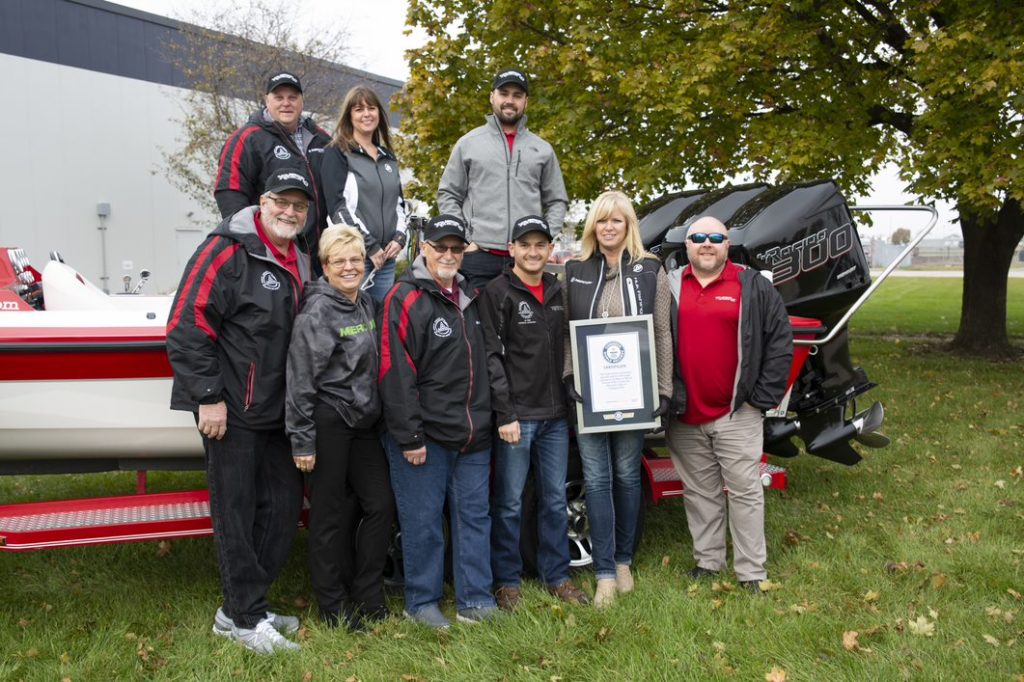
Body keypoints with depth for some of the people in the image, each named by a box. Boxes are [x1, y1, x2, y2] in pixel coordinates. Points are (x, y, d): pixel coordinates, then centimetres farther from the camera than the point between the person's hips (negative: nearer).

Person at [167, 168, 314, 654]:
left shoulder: (298, 263, 12)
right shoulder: (227, 252, -12)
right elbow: (187, 326, -18)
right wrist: (209, 397, -19)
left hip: (277, 412, 8)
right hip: (231, 411, -8)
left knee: (283, 505, 11)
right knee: (236, 512, 1)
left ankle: (239, 608, 25)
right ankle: (246, 617, 14)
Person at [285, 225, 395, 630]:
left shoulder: (367, 305, 10)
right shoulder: (316, 313, -13)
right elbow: (301, 381, -15)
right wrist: (302, 441, -16)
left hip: (363, 422, 8)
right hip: (328, 423, -7)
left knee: (381, 504, 7)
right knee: (331, 516, 3)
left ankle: (367, 596, 23)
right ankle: (334, 608, 18)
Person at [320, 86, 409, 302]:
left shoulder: (388, 157, 19)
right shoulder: (337, 153, 0)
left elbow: (399, 202, 22)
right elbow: (337, 206, -10)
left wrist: (400, 237, 3)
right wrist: (370, 247, -13)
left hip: (386, 256, 6)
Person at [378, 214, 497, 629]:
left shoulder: (469, 298, 14)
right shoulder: (405, 298, -9)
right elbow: (396, 373, -15)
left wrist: (485, 422, 16)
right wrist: (409, 437, -17)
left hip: (472, 436, 7)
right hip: (426, 435, -7)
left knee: (474, 517, 11)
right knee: (423, 521, 3)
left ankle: (475, 601, 21)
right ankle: (421, 603, 19)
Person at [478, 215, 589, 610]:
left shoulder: (559, 292, 12)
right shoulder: (497, 292, -6)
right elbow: (491, 356, -11)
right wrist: (505, 414, -15)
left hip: (555, 415, 6)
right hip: (516, 416, -5)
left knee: (555, 500, 13)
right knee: (509, 503, 4)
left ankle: (557, 576, 25)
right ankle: (507, 582, 17)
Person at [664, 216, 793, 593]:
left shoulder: (753, 286, 1)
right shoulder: (668, 287, 7)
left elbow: (780, 342, 1)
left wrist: (763, 398, -5)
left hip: (736, 414, -2)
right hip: (684, 417, 3)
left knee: (745, 491, 3)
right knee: (700, 492, 13)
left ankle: (751, 573, 13)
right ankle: (706, 562, 27)